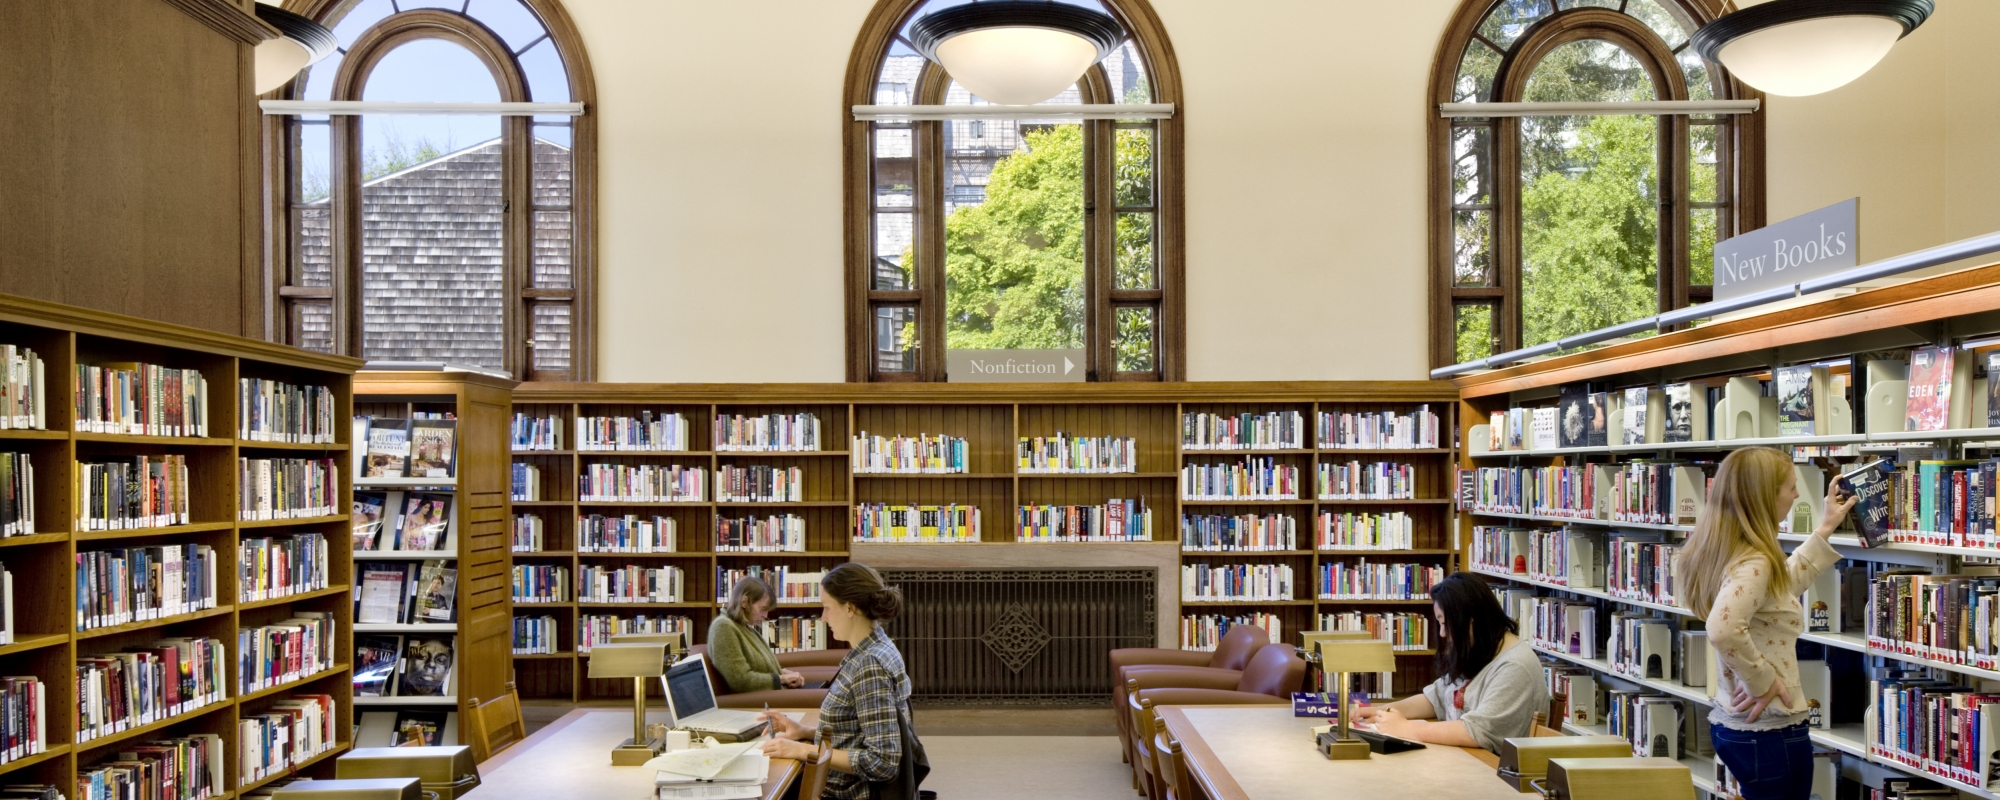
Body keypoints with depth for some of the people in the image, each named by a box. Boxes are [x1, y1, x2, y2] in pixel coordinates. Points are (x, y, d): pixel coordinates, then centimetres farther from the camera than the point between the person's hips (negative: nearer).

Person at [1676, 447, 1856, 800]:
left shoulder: (1723, 554, 6)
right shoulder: (1753, 563, -23)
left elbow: (1782, 584, 26)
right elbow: (1723, 632, -40)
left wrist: (1825, 529, 28)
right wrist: (1764, 681, -25)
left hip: (1732, 723, 9)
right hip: (1770, 730, -9)